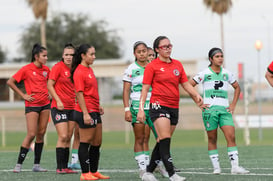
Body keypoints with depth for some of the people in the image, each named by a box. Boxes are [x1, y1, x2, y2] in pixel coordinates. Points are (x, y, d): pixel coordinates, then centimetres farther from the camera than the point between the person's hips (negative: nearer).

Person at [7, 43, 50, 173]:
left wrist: (50, 93, 10)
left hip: (45, 104, 6)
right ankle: (19, 164, -6)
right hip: (32, 105, -6)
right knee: (31, 134, -12)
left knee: (41, 134, 5)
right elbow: (10, 82, -7)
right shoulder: (27, 69, -9)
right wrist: (23, 95, -9)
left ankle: (36, 165, 10)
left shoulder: (46, 70, 7)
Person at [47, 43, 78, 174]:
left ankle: (65, 167, 11)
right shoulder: (58, 67, -8)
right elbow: (49, 85, -8)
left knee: (68, 138, 7)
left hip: (72, 107, 6)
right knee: (63, 137, -12)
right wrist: (58, 100, -16)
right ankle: (60, 168, -7)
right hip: (59, 107, -6)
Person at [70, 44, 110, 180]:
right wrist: (85, 114, -22)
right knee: (85, 143, -4)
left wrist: (98, 106, 21)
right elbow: (79, 94, -18)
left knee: (97, 143, 12)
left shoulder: (89, 70, 15)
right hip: (86, 112, -10)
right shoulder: (79, 72, -14)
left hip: (94, 111, 10)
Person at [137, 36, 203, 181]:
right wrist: (141, 109, -9)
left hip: (174, 108, 6)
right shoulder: (152, 66, -2)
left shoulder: (177, 65, 13)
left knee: (163, 143, 8)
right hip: (159, 106, -6)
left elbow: (185, 84, 17)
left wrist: (196, 95, -1)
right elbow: (145, 89, -2)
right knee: (165, 140, -15)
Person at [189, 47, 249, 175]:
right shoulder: (204, 74, 1)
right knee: (212, 139, 1)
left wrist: (233, 104, 15)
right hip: (209, 109, -3)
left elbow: (237, 87, 25)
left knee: (231, 136, -10)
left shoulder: (227, 74, 12)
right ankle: (216, 167, 7)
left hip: (224, 109, 3)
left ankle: (235, 166, -13)